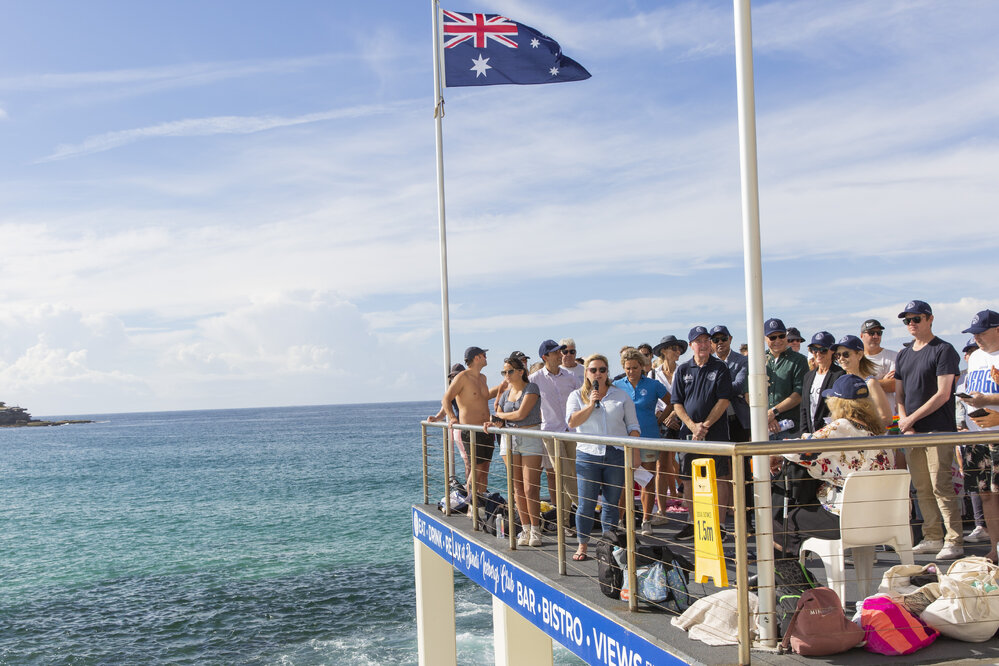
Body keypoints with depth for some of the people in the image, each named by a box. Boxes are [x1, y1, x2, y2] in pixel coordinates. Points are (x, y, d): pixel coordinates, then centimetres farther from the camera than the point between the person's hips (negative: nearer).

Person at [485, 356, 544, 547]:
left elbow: (521, 414, -14)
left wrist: (500, 415, 1)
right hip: (510, 440, 6)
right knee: (517, 488, 3)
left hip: (530, 440, -6)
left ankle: (535, 531, -1)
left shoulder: (531, 389, -5)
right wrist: (490, 423, -6)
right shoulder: (506, 393, 15)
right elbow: (498, 417, 17)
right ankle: (526, 529, 9)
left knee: (530, 488, -8)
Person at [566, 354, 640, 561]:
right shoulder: (577, 396, 9)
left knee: (611, 503, 3)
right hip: (588, 455, -1)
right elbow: (572, 422, -6)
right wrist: (591, 404, -11)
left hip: (616, 455, 1)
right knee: (586, 503, -2)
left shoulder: (621, 396, 11)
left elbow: (633, 426, 11)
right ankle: (583, 544, 10)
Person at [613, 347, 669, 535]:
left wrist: (660, 419, 5)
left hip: (648, 438, 0)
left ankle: (646, 521, 13)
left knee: (648, 481, 4)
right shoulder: (617, 386, 6)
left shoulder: (653, 385, 2)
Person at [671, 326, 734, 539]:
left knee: (719, 479, -2)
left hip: (716, 432, -3)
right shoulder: (683, 370, 9)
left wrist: (705, 425, -12)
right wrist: (693, 426, -9)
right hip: (689, 432, 3)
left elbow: (723, 400, -5)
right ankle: (693, 524, 17)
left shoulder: (720, 368, 1)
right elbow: (677, 403, 6)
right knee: (689, 480, 6)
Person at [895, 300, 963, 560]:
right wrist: (904, 422, -1)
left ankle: (954, 541, -3)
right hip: (911, 432, 7)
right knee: (922, 489, 8)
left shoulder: (944, 351, -4)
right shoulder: (903, 356, 17)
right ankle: (933, 538, 15)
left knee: (941, 486, -9)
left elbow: (943, 394, -11)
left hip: (938, 430, -7)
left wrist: (911, 419, -11)